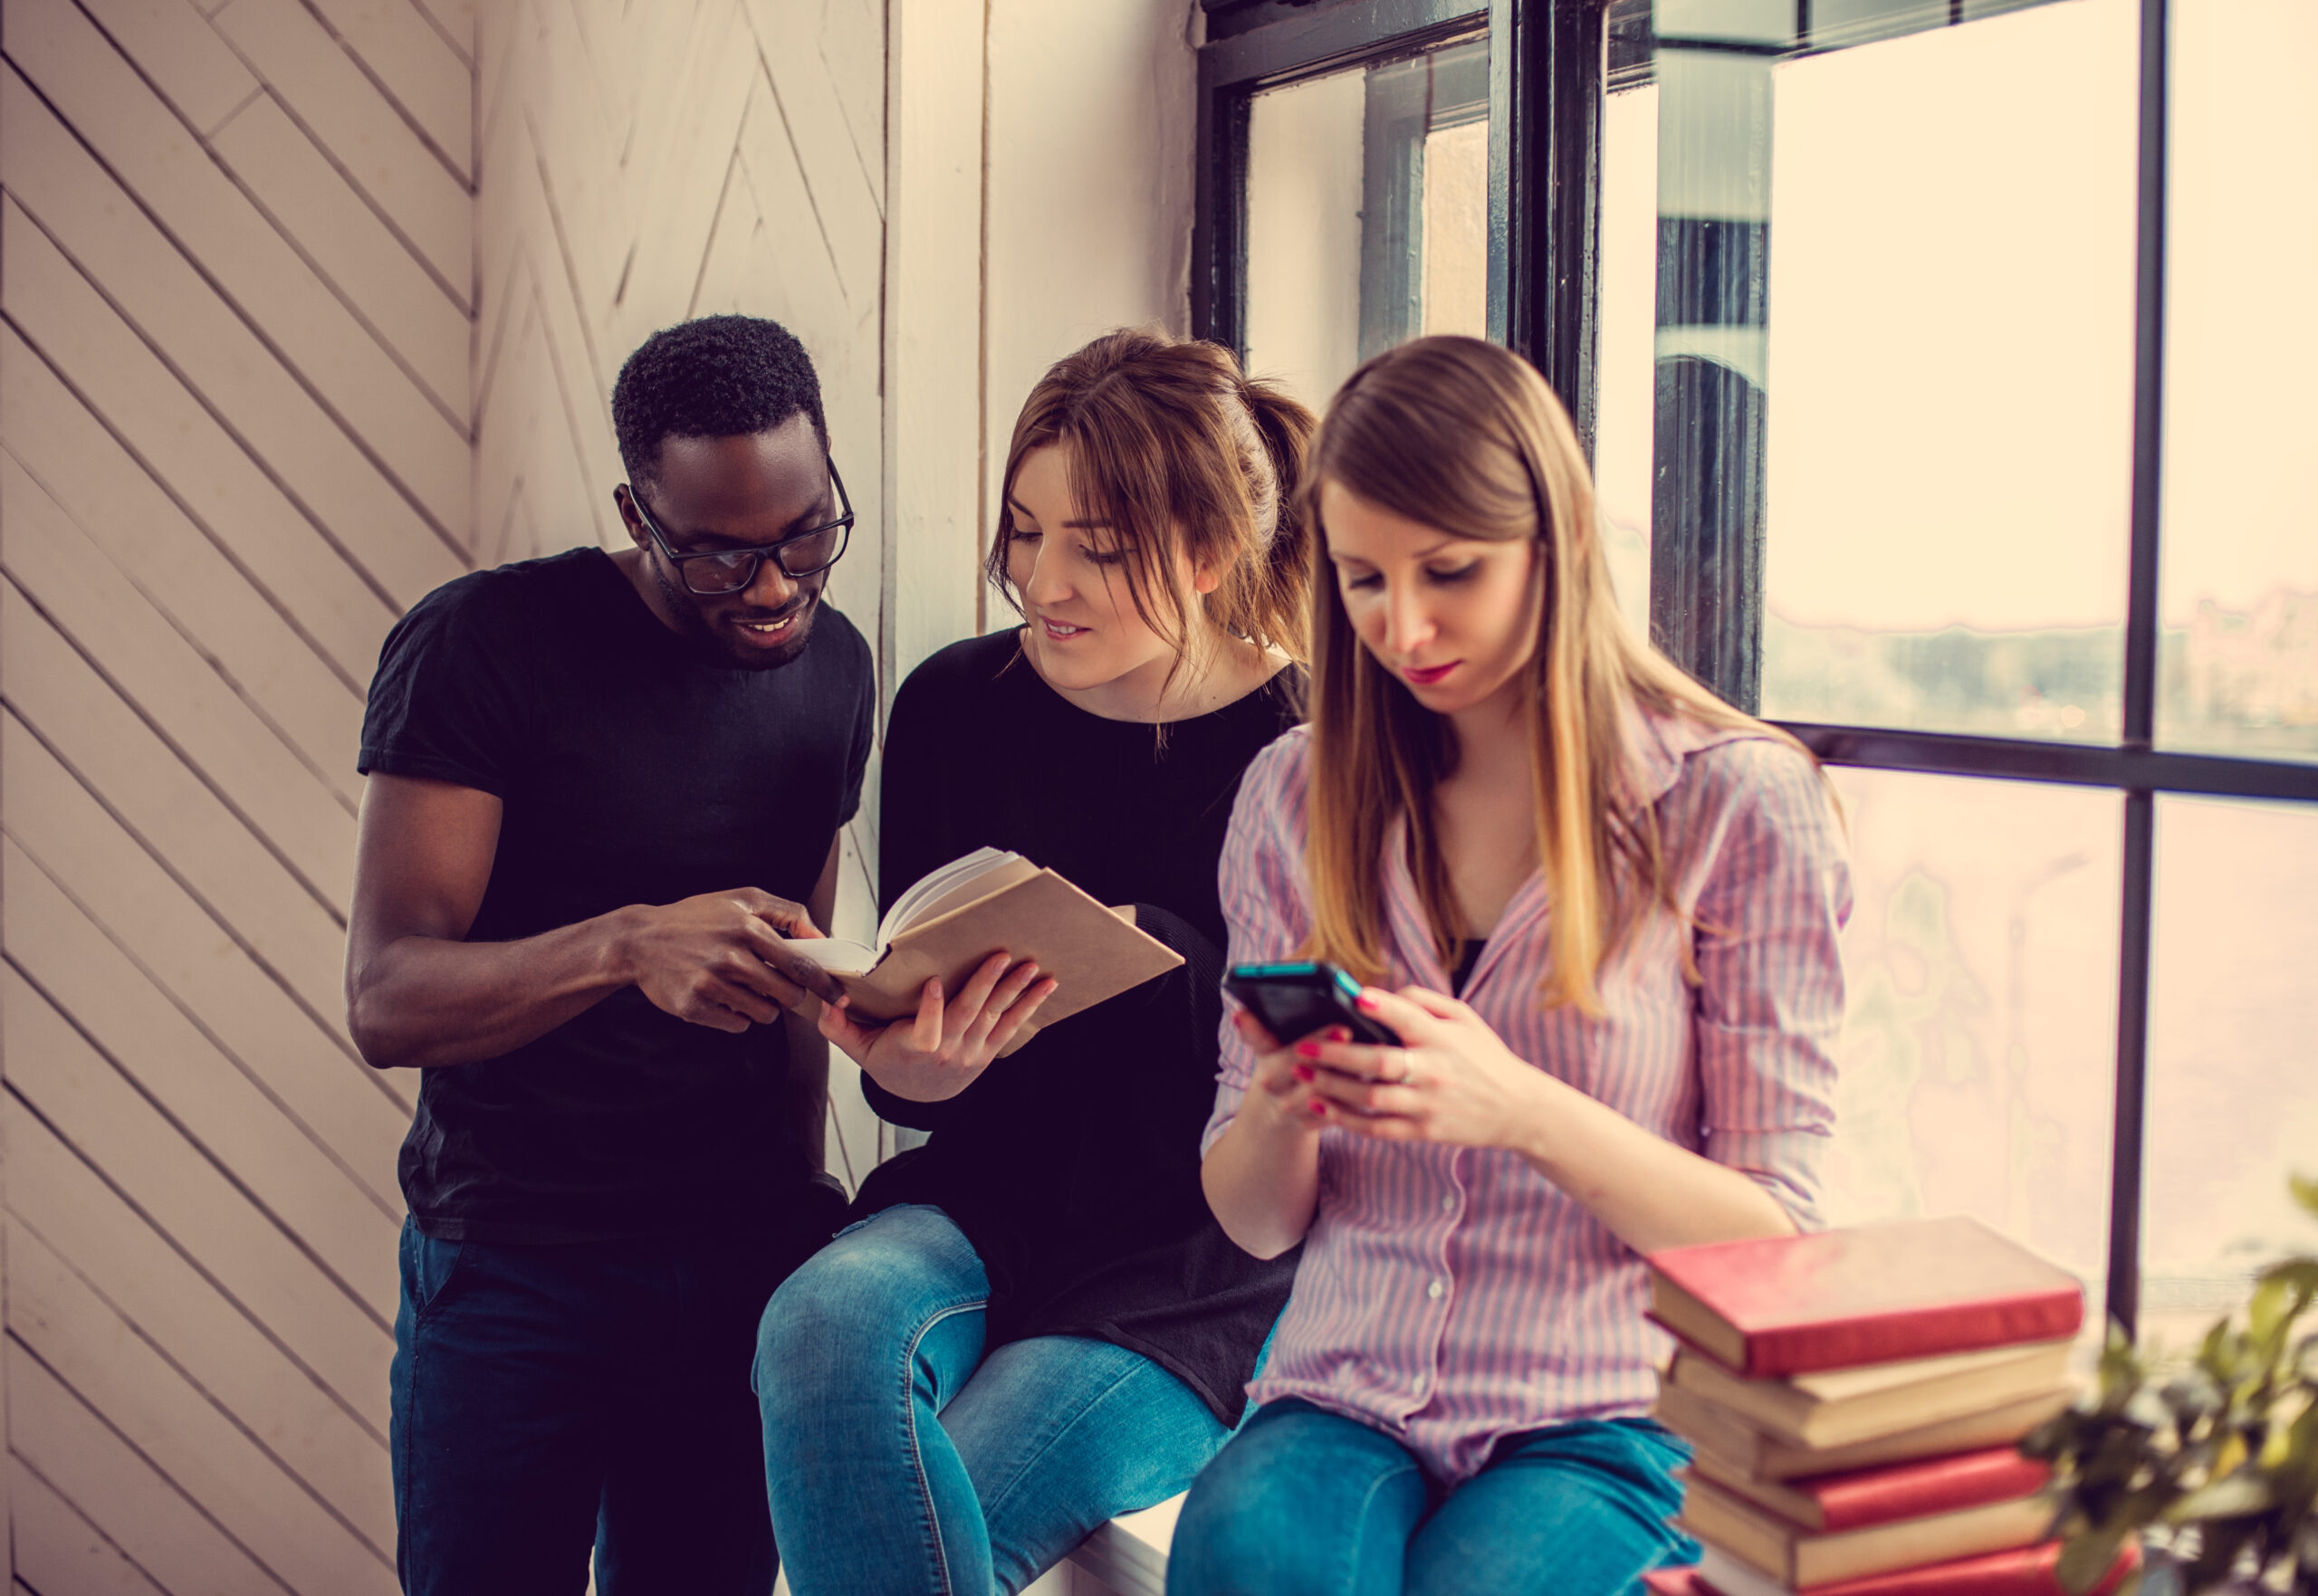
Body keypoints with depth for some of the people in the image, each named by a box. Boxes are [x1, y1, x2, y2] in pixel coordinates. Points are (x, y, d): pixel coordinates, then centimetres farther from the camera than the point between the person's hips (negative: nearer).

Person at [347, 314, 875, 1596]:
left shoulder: (833, 667, 7)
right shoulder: (479, 647, -11)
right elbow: (387, 998, -18)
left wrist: (803, 1206, 8)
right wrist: (628, 945, -34)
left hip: (747, 1268, 4)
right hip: (515, 1267, -4)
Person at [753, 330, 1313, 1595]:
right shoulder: (953, 708, 4)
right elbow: (904, 1020, 10)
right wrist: (910, 1069, -14)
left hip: (1199, 1268, -3)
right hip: (982, 1203, 4)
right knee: (825, 1324, -30)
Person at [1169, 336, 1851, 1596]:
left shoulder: (1739, 803, -3)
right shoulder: (1296, 796, 9)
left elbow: (1772, 1234, -4)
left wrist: (1526, 1111, -20)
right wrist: (1278, 1111, -11)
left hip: (1615, 1414, -2)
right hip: (1348, 1396, 2)